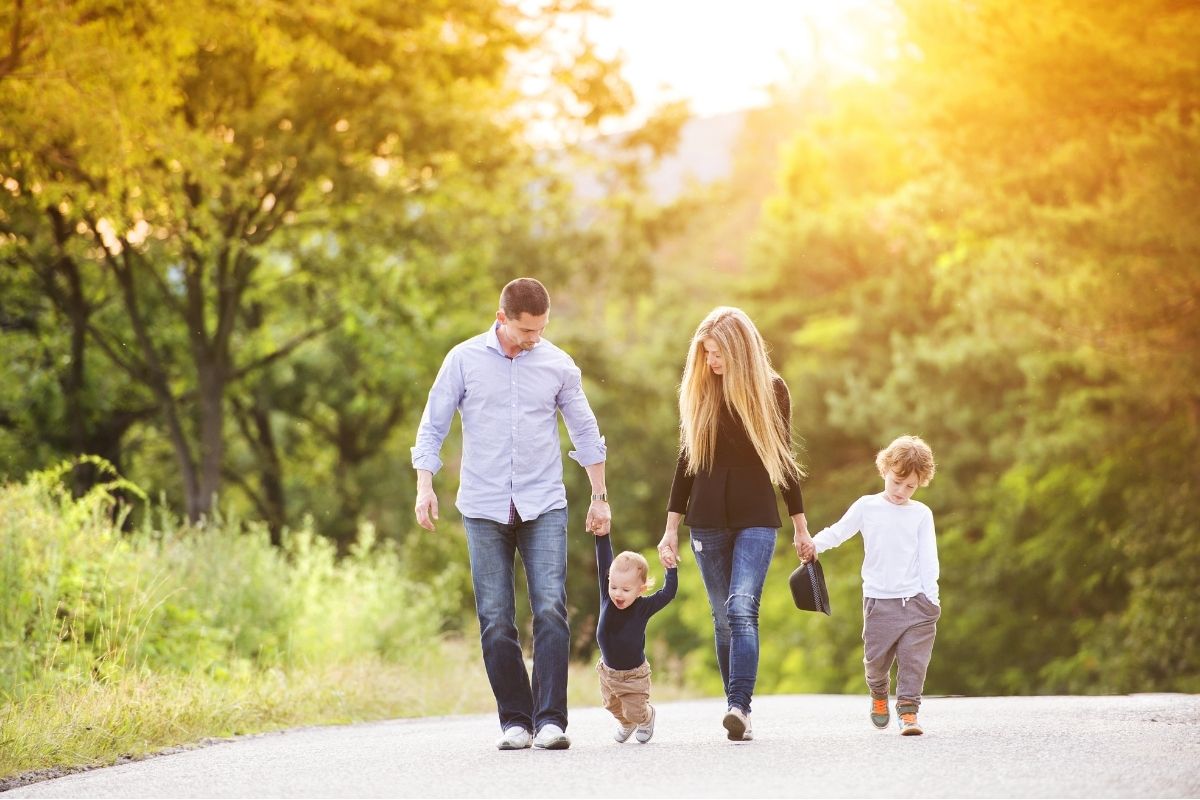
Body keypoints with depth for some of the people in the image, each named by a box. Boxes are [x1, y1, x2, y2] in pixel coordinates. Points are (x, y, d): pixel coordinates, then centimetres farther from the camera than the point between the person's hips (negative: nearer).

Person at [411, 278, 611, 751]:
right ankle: (515, 720, 7)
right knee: (495, 621, -1)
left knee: (550, 610, -12)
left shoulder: (558, 365, 6)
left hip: (544, 507, 0)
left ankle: (550, 719, -12)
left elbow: (585, 432, 16)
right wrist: (425, 487, -8)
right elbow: (432, 427, 5)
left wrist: (600, 497, 16)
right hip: (483, 509, 0)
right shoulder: (464, 360, 2)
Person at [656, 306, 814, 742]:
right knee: (724, 618, 4)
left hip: (757, 518, -2)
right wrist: (671, 528, 7)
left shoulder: (771, 390, 1)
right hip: (707, 521, 2)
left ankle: (739, 706, -27)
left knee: (742, 608, -19)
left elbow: (783, 459, 7)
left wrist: (801, 528, 9)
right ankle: (738, 712, 8)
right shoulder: (697, 391, 5)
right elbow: (686, 461, 9)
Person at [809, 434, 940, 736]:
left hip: (916, 599, 0)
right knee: (876, 657, 5)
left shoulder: (921, 514, 5)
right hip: (879, 600, 0)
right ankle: (878, 694, 34)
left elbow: (928, 558, 4)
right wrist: (813, 544, -12)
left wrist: (932, 597, -2)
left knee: (914, 659, -7)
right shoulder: (866, 507, 4)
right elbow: (838, 532, 7)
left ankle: (908, 709, -2)